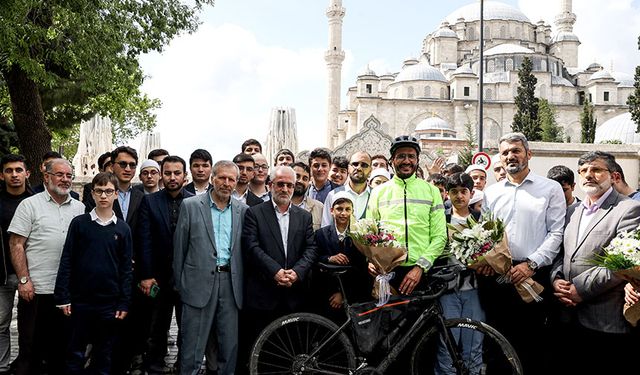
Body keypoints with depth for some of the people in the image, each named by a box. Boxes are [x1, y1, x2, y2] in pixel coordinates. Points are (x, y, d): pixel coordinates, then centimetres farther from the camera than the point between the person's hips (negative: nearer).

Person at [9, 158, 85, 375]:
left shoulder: (79, 208, 9)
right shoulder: (30, 205, -1)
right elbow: (16, 245, -4)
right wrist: (24, 280, -11)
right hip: (36, 290, -3)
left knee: (61, 346, 14)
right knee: (31, 347, 6)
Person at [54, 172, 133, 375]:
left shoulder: (123, 229, 3)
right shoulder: (79, 223, 0)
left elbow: (126, 268, 4)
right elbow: (67, 261, -1)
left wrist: (124, 303, 0)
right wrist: (63, 297, -5)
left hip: (109, 302, 1)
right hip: (80, 300, -1)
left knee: (104, 354, 11)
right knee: (76, 353, 9)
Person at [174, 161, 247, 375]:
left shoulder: (242, 210, 8)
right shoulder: (190, 206, 1)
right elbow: (180, 248, 3)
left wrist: (243, 285, 4)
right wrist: (179, 283, 3)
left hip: (231, 283, 3)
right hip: (200, 283, -2)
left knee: (230, 345, 9)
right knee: (193, 346, 4)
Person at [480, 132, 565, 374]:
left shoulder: (551, 189, 4)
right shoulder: (491, 193, 14)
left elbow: (556, 233, -3)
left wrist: (531, 264, -13)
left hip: (534, 275, -3)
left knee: (534, 343, 2)